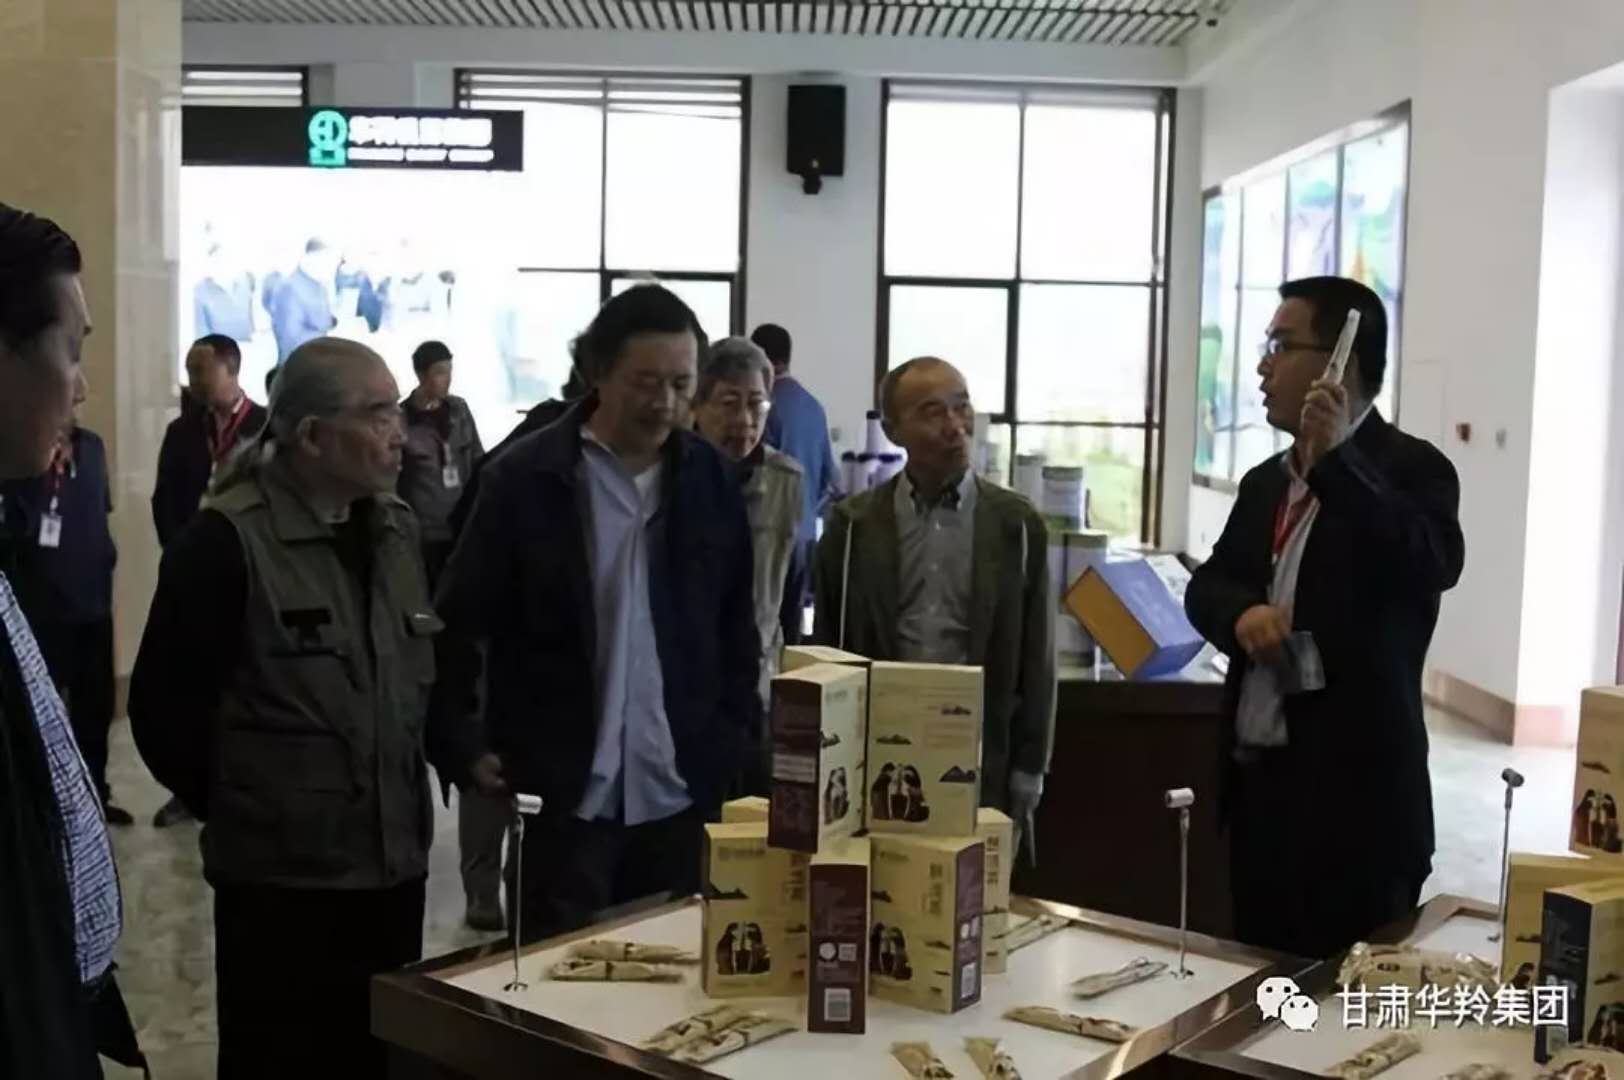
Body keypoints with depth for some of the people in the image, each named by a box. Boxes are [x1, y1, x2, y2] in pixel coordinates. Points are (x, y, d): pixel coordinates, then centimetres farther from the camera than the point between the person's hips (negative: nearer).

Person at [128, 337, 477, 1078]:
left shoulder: (396, 529, 8)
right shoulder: (227, 540, -13)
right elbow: (163, 706, -10)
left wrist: (460, 758, 3)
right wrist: (236, 807, -2)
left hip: (392, 861, 6)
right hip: (280, 872, -6)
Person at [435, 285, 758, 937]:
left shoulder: (711, 480, 3)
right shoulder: (524, 478, -6)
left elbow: (737, 627, 10)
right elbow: (460, 620, 0)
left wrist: (738, 743, 4)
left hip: (683, 791, 3)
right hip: (562, 791, -2)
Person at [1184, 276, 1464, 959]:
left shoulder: (1412, 468, -7)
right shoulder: (1265, 482, 14)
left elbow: (1434, 567, -24)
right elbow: (1206, 585, 13)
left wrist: (1336, 462, -31)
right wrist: (1243, 612, -9)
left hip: (1355, 789, -7)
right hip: (1258, 781, 7)